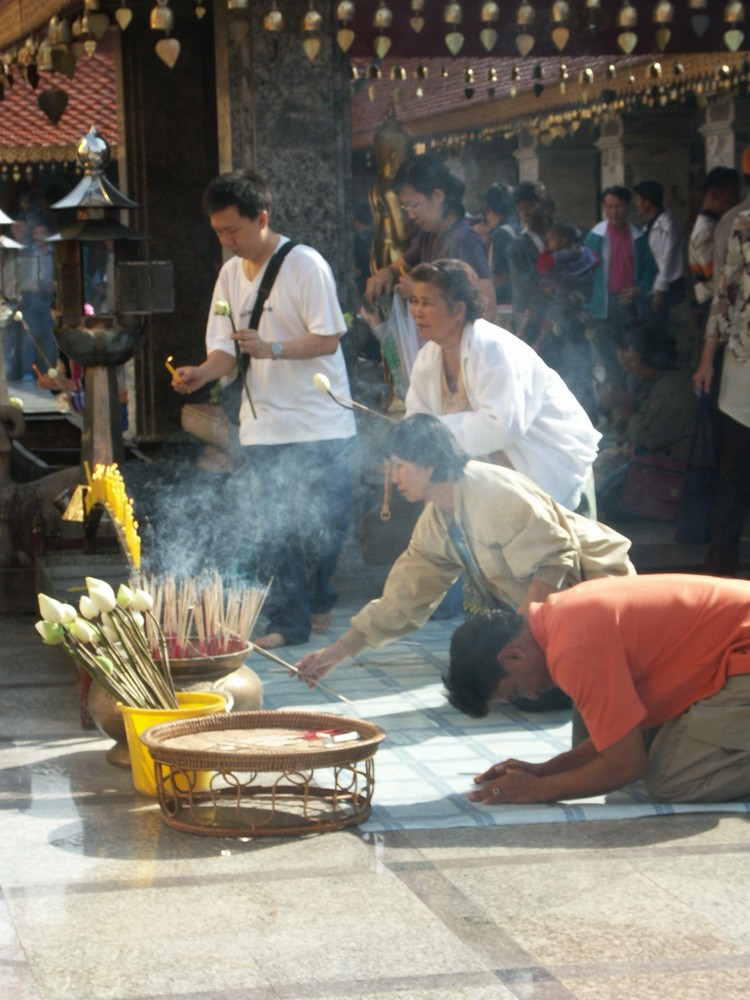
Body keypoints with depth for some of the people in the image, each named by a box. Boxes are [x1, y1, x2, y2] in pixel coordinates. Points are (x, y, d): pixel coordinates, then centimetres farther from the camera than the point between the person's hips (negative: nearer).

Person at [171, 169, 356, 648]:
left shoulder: (306, 265, -10)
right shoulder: (231, 274, 9)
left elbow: (328, 339, -14)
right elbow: (226, 348, 9)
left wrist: (270, 349, -28)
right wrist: (202, 372, -13)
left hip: (320, 427, -5)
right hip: (263, 426, 5)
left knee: (322, 525, 1)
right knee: (270, 530, 1)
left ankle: (318, 603, 25)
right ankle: (289, 622, 8)